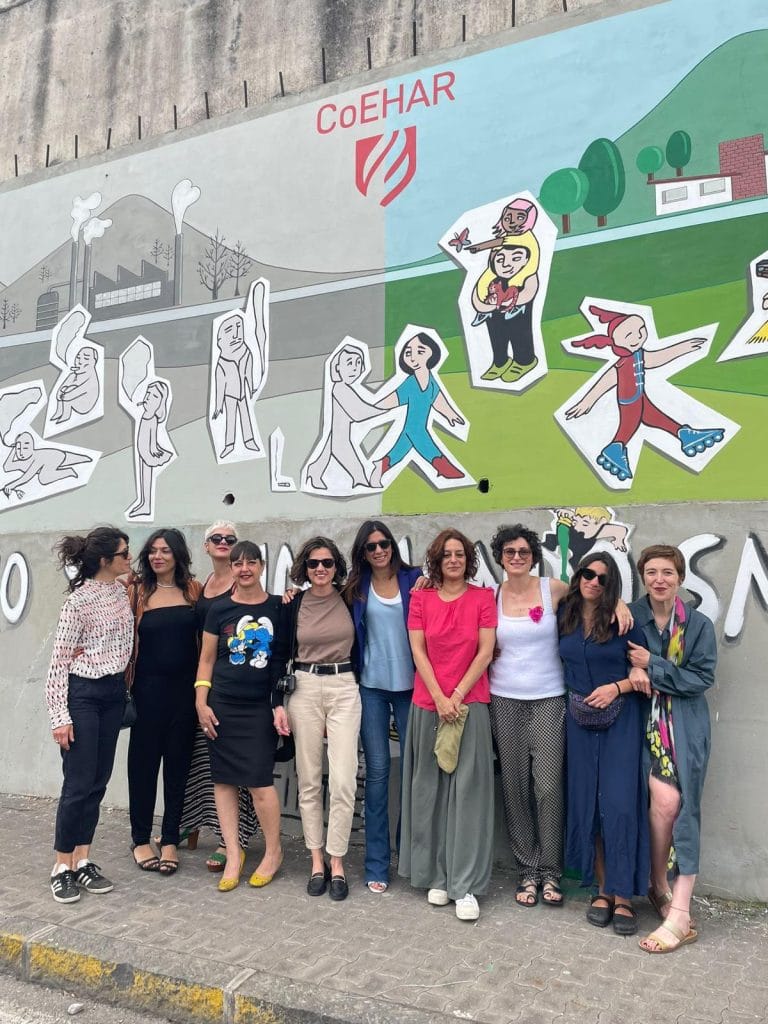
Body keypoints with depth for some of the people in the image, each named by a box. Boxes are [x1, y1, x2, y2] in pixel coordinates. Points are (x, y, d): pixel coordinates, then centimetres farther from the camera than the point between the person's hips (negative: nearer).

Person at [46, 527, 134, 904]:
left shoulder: (121, 591, 5)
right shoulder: (79, 600, -15)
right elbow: (59, 661, -14)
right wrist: (60, 716, -15)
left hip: (113, 692, 7)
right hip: (82, 694, -7)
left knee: (98, 782, 10)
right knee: (78, 784, -2)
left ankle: (82, 862, 20)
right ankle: (62, 867, 12)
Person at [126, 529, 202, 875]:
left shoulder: (194, 590, 3)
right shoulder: (136, 590, 0)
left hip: (185, 687, 1)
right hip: (149, 687, -1)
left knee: (178, 761, 8)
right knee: (143, 759, 7)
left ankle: (170, 840, 20)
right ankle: (140, 839, 23)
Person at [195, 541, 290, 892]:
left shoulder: (278, 608, 2)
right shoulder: (220, 609, 4)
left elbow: (287, 659, 5)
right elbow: (207, 659, 8)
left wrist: (281, 704, 0)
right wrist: (201, 703, 1)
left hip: (261, 706, -2)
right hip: (223, 705, 2)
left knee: (260, 781, -5)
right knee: (223, 779, 5)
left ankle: (273, 851, 16)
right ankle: (233, 854, 18)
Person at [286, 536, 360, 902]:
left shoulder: (350, 598, 1)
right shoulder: (293, 604, 2)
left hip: (344, 689, -1)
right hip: (304, 690, 1)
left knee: (343, 781, -5)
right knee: (308, 780, 7)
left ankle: (337, 862, 10)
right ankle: (317, 860, 20)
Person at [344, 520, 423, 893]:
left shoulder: (414, 579, 1)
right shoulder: (356, 587, 5)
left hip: (410, 686, 0)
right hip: (371, 687, 0)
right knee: (377, 771, 4)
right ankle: (377, 864, 13)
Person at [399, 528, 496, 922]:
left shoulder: (483, 597, 1)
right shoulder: (421, 599, 4)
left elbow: (485, 651, -3)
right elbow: (418, 651, 0)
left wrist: (457, 697, -10)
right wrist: (439, 699, -9)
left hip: (470, 704, -1)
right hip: (428, 704, 2)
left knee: (468, 791, -3)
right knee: (430, 791, 8)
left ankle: (465, 886, 5)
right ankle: (435, 877, 21)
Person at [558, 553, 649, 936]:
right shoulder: (564, 615, 2)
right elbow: (558, 660, 16)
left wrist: (617, 687, -16)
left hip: (620, 719, -3)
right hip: (579, 720, 3)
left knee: (619, 802, -6)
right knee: (586, 803, 6)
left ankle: (623, 896, 5)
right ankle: (602, 889, 19)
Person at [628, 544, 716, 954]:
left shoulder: (699, 625, 2)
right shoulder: (629, 618, 2)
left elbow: (702, 678, -4)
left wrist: (652, 666, -11)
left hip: (685, 726, 0)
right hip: (644, 721, 0)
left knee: (681, 807, -8)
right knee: (665, 801, -12)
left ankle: (678, 912, -3)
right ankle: (660, 888, 12)